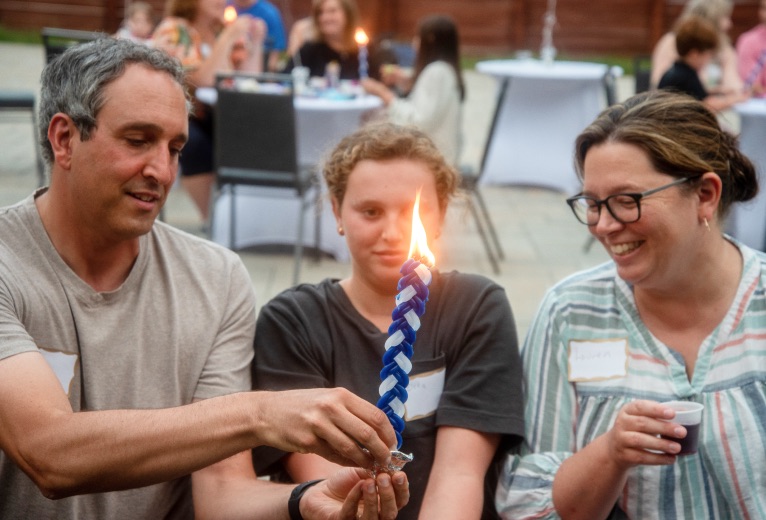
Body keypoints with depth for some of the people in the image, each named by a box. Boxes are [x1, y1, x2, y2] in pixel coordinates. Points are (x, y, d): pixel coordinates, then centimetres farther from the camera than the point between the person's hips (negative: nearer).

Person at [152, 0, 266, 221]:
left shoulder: (223, 30, 8)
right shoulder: (174, 31, -10)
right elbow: (201, 80, -25)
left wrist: (255, 42, -7)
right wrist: (227, 38, -24)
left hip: (207, 116, 6)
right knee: (197, 143, -35)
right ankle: (210, 220, -23)